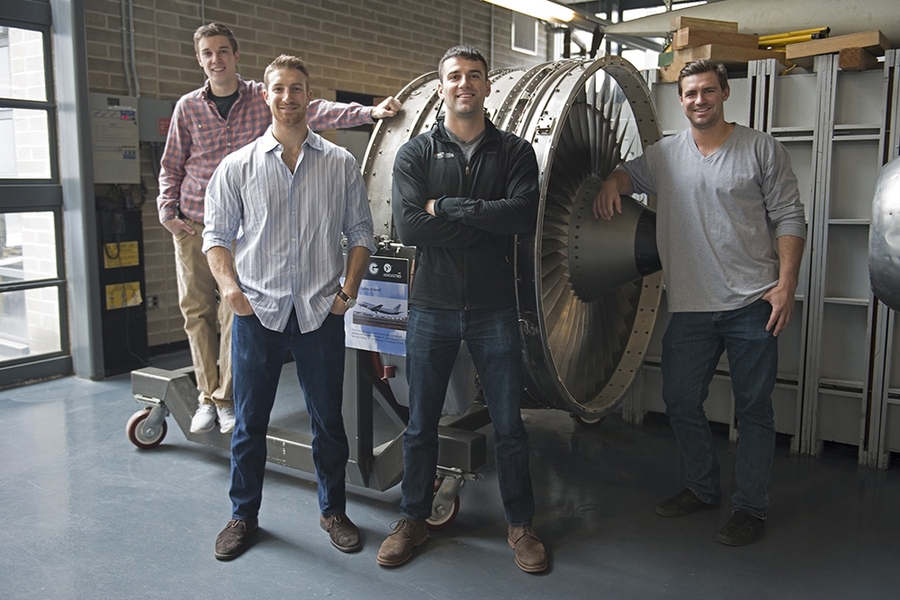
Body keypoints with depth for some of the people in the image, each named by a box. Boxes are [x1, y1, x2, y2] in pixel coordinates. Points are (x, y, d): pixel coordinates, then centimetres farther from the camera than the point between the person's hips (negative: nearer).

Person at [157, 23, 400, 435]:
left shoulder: (264, 99, 1)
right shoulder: (188, 107, 4)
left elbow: (312, 112, -10)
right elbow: (171, 166, 11)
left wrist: (370, 112, -21)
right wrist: (167, 211, -1)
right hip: (192, 226, 2)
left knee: (234, 312, -4)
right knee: (196, 310, 3)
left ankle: (227, 400, 8)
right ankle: (207, 397, 15)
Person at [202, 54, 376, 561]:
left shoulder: (341, 164, 6)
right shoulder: (238, 166, 5)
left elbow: (361, 233, 8)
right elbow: (218, 234, 6)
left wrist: (349, 290, -2)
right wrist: (229, 285, -10)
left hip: (320, 311, 0)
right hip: (257, 310, 0)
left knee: (328, 420, 9)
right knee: (249, 422, 9)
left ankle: (333, 510, 28)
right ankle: (244, 515, 28)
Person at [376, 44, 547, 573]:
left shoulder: (515, 151, 3)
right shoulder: (416, 153, 3)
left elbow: (523, 215, -16)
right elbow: (408, 226, -13)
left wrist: (447, 208, -15)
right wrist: (485, 219, -14)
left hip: (494, 309, 0)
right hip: (432, 307, 1)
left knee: (509, 424, 8)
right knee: (421, 424, 11)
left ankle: (521, 524, 26)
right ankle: (413, 520, 29)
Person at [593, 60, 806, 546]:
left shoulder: (761, 149, 1)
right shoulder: (665, 155, 9)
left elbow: (789, 218, 0)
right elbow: (629, 173, 26)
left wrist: (785, 283, -10)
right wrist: (611, 182, 0)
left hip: (751, 304, -3)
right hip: (690, 306, 4)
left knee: (753, 408, 5)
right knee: (680, 401, 10)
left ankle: (750, 507, 20)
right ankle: (703, 488, 31)